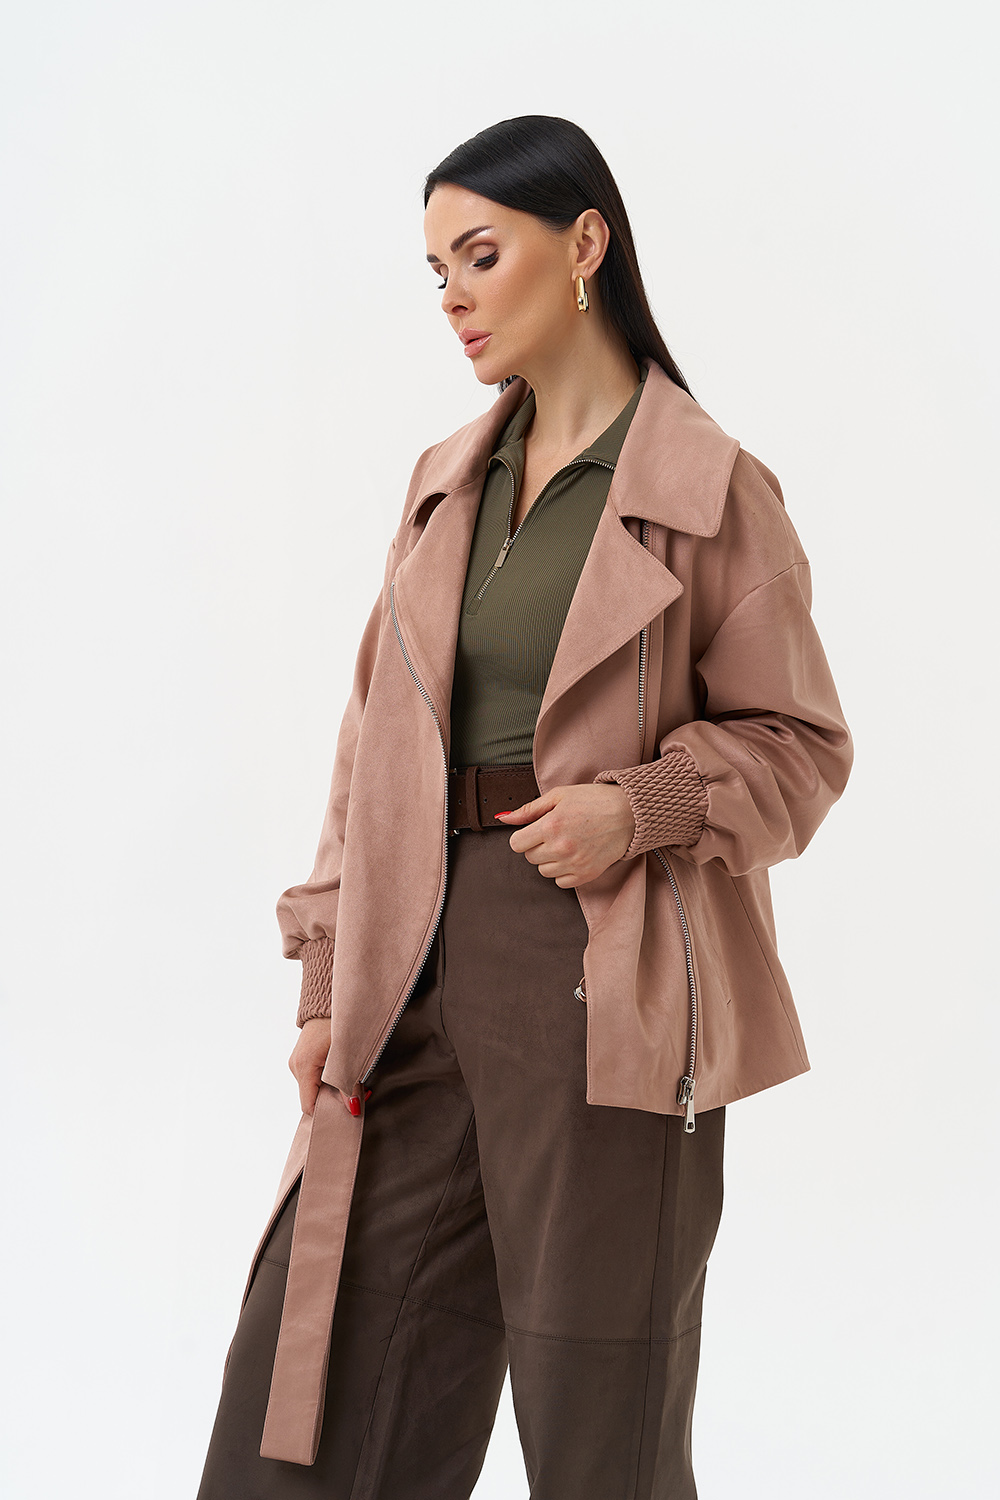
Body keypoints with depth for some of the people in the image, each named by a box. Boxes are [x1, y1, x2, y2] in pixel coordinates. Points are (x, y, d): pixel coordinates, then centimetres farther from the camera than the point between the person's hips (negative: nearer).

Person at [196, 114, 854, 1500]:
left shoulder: (714, 488, -3)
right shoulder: (446, 480, 13)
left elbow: (801, 744, 0)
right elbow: (375, 740, 13)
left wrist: (640, 808, -18)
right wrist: (330, 983, 8)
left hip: (606, 987, -5)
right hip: (426, 969, 5)